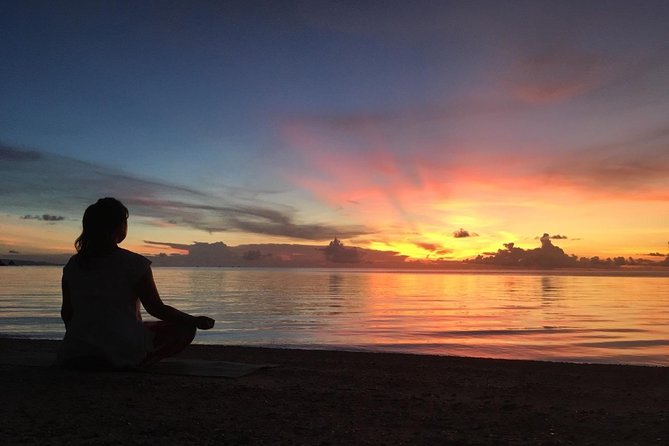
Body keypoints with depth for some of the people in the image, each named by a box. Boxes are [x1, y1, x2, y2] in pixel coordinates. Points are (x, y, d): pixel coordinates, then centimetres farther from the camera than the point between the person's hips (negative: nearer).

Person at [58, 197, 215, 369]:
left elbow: (66, 313, 11)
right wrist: (196, 321, 5)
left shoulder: (73, 264, 3)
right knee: (185, 330, 6)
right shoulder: (134, 264, -12)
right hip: (122, 352, -7)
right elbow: (157, 309, -8)